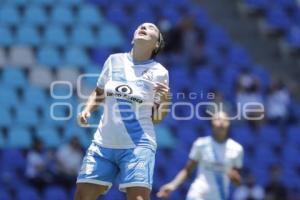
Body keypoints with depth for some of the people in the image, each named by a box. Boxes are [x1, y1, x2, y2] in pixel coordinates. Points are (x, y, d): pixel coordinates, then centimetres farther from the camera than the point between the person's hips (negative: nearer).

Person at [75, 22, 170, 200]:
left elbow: (156, 119, 1)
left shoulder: (159, 72, -2)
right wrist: (87, 110, 3)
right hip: (103, 144, 4)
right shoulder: (114, 60, 6)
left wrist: (165, 100, -18)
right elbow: (98, 93, 22)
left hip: (138, 146, -4)